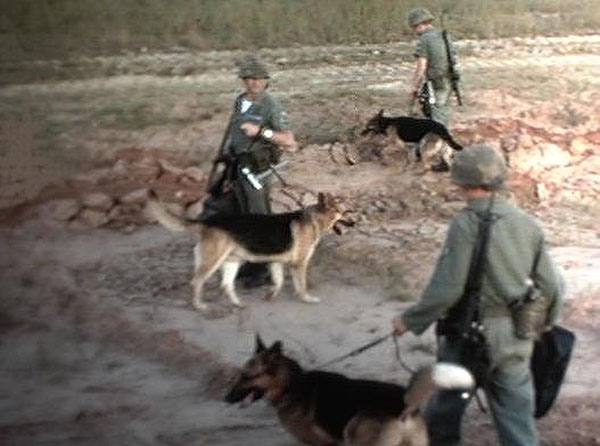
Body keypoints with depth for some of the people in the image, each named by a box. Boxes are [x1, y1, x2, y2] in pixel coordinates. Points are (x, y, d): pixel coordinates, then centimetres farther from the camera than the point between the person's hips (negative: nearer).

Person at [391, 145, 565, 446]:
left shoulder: (467, 223, -17)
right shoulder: (526, 223, 1)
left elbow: (447, 286, -20)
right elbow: (551, 285, 4)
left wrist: (411, 320, -8)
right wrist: (545, 323, 22)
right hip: (517, 338, 5)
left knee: (448, 399, 17)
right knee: (516, 408, 10)